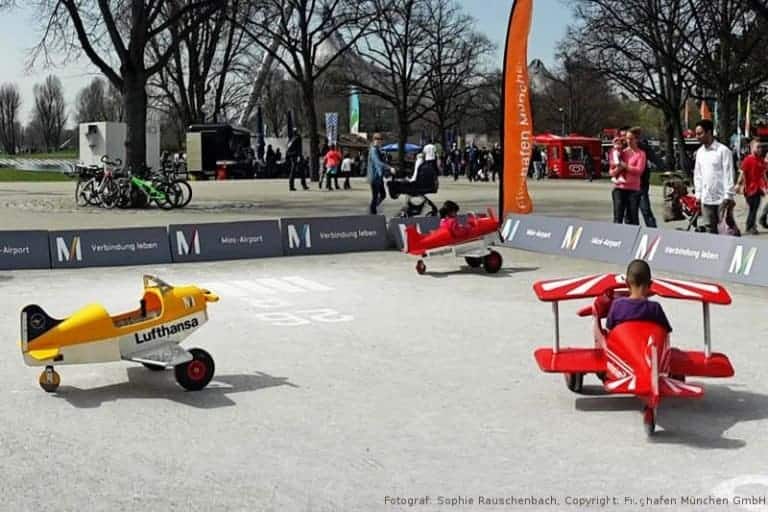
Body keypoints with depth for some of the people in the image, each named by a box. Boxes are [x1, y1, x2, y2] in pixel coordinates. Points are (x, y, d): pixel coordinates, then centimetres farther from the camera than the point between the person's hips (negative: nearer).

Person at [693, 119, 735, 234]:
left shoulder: (723, 151, -8)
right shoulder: (700, 152, 11)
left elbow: (728, 174, -10)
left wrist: (728, 196, -14)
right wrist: (698, 194, 10)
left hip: (721, 198, -6)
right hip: (706, 198, 6)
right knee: (710, 229, 9)